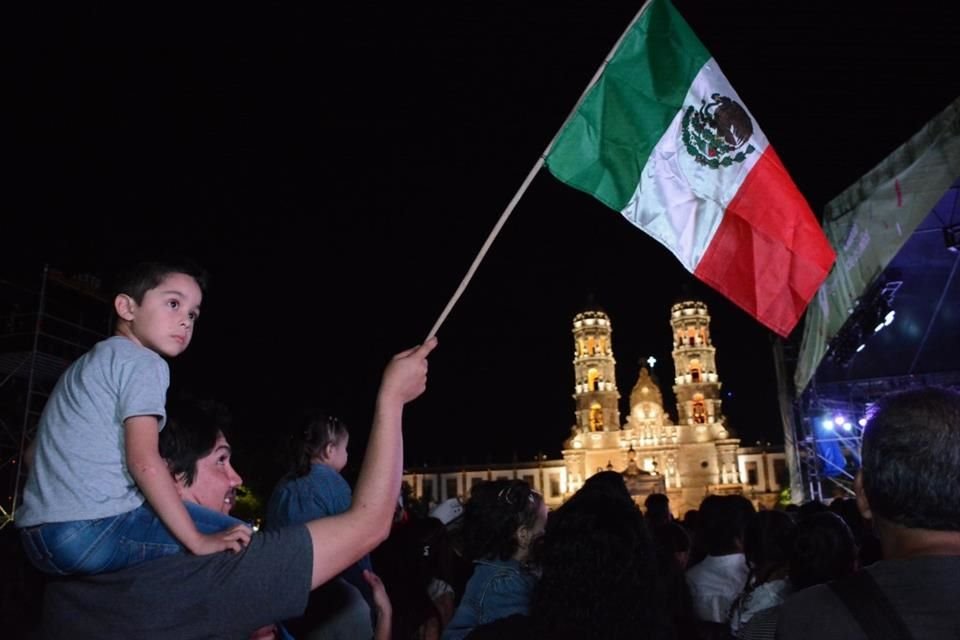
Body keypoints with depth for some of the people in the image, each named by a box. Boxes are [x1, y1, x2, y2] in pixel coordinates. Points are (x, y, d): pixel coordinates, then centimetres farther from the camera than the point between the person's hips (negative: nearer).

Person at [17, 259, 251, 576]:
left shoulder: (86, 364, 21)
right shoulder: (143, 362, -7)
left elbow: (34, 451, 22)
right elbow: (143, 460, -18)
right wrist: (198, 541, -17)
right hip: (90, 528, -10)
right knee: (239, 538, -6)